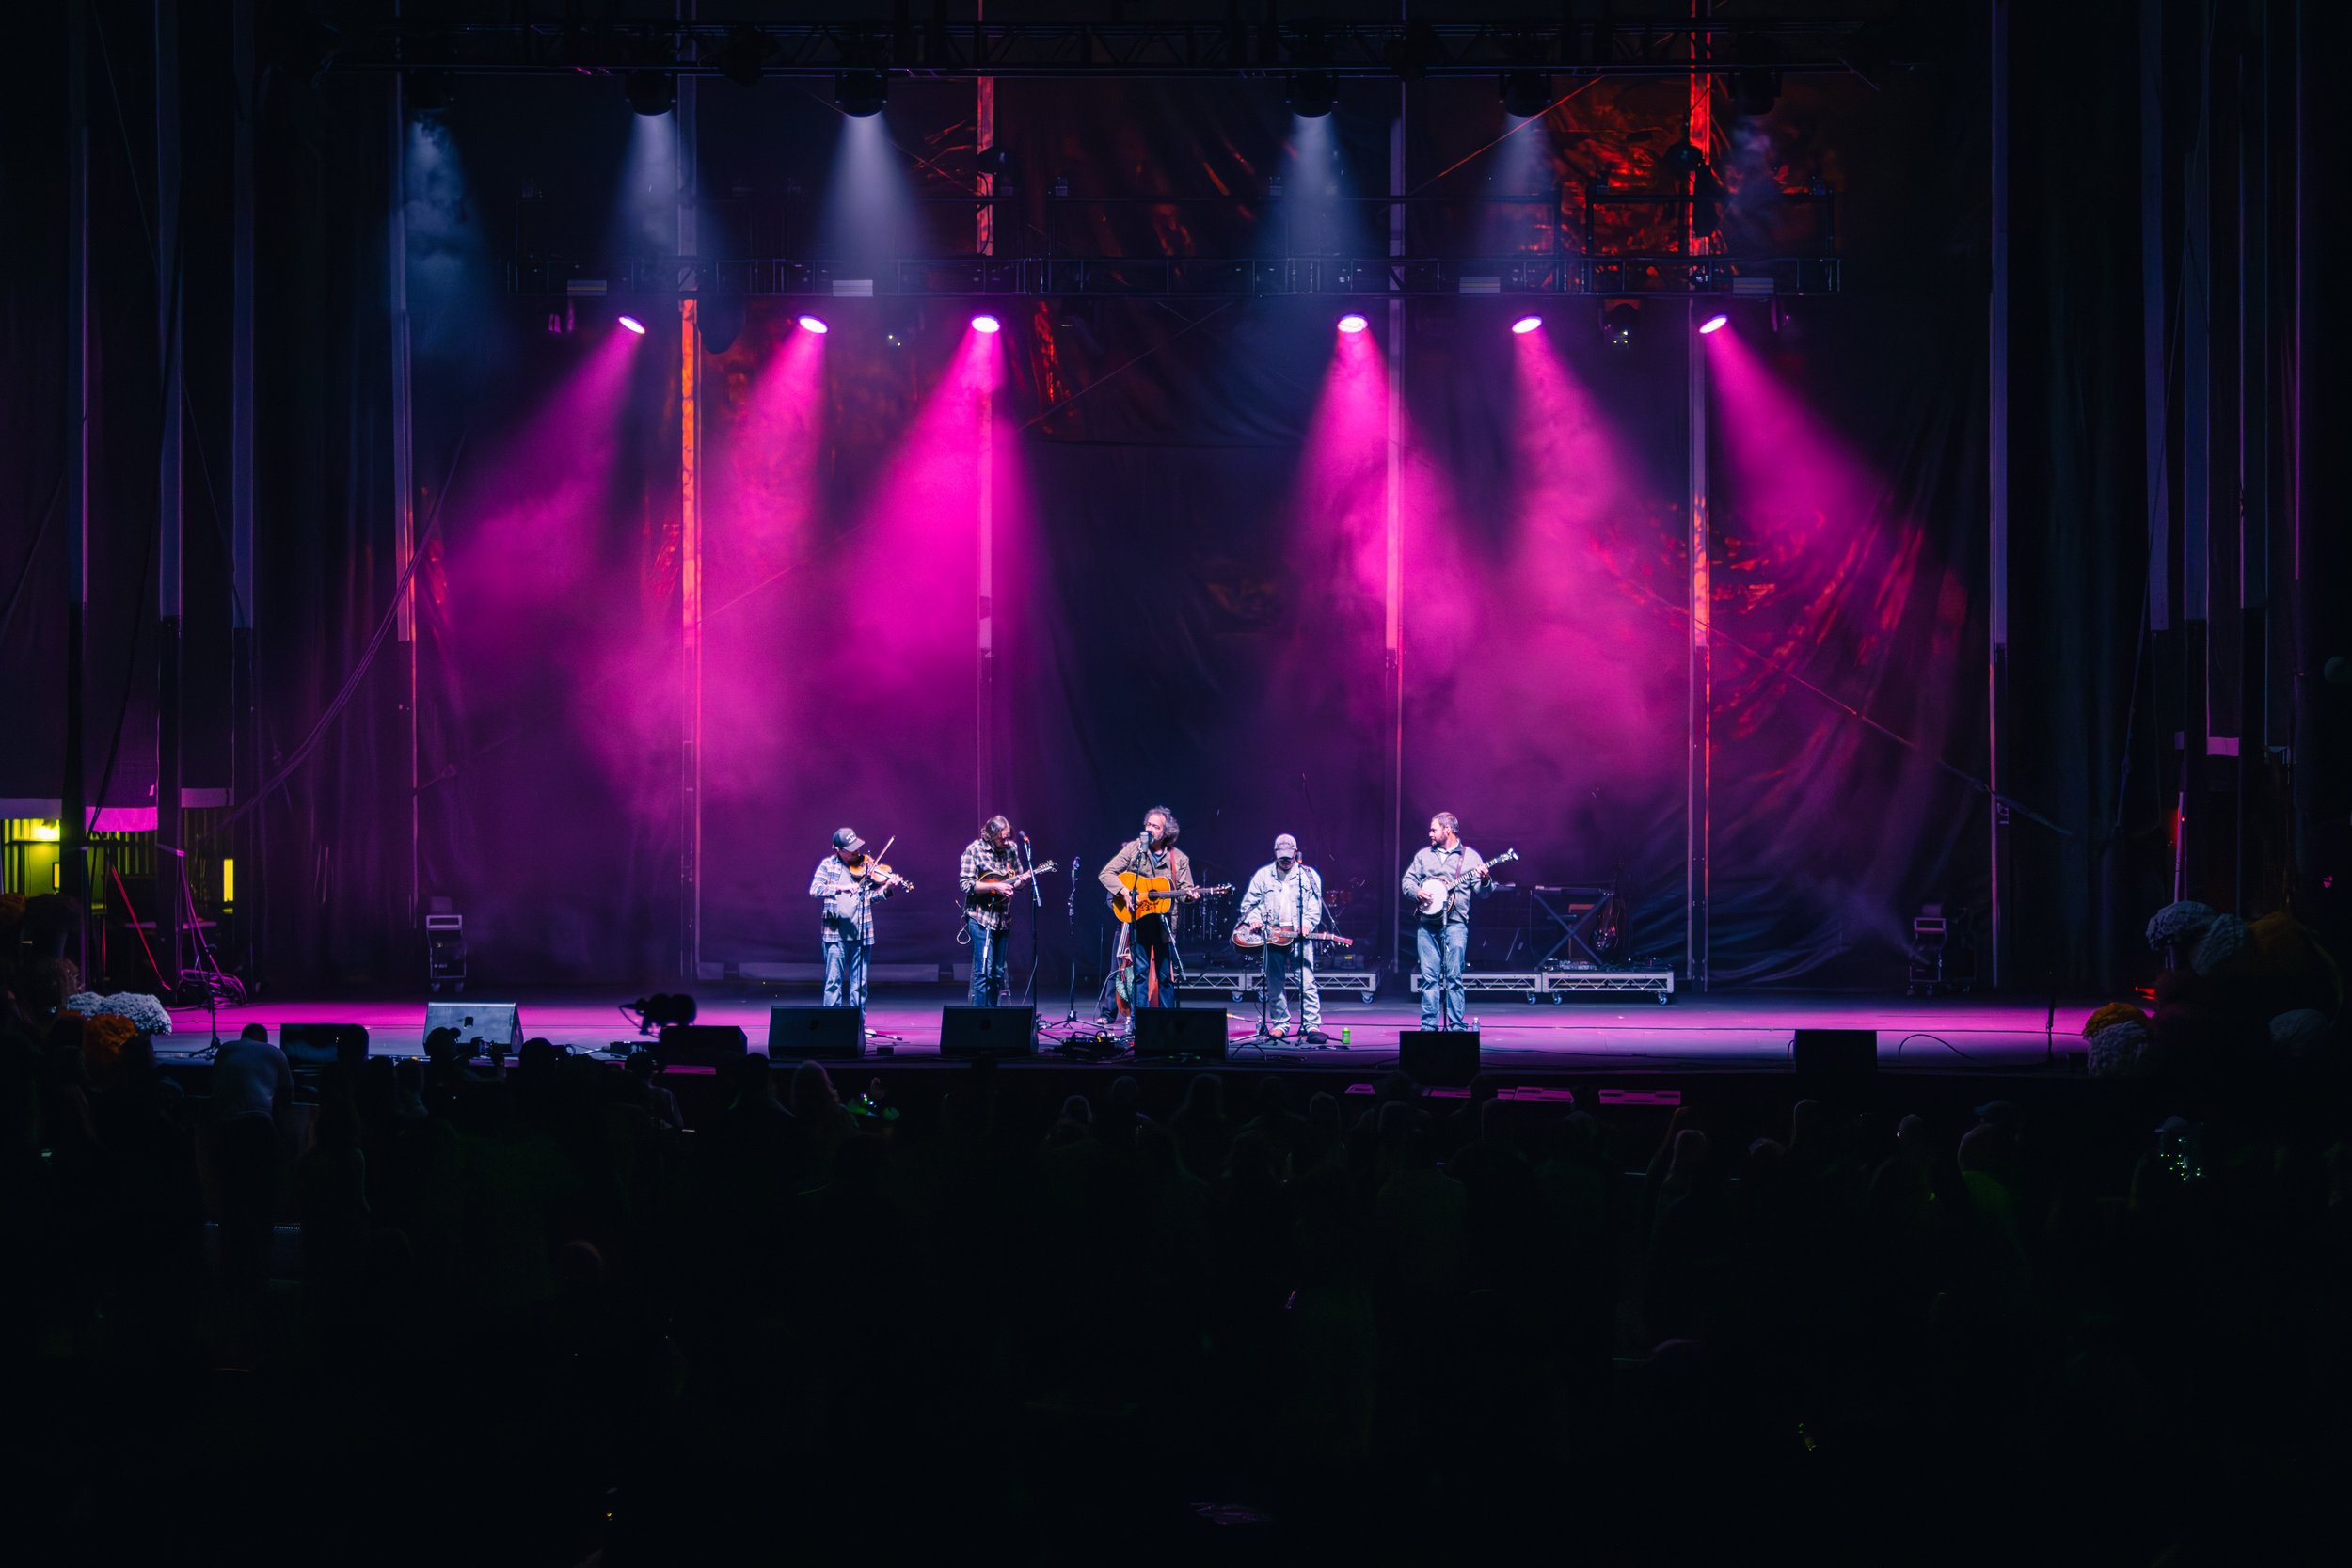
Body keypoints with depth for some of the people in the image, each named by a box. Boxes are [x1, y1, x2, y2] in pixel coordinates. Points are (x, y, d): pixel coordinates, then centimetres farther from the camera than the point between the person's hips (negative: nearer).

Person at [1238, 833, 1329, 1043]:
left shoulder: (1309, 876, 9)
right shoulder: (1264, 875, 12)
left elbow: (1315, 906, 4)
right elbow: (1249, 902, 12)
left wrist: (1308, 923, -13)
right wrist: (1253, 919, -7)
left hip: (1300, 937, -2)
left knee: (1307, 983, -10)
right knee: (1274, 985, 6)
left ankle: (1313, 1026, -13)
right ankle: (1280, 1024, 16)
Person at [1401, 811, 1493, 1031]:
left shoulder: (1470, 856, 7)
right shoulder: (1424, 855, 17)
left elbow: (1482, 892, 3)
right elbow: (1408, 880, 16)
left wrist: (1485, 880, -18)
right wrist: (1417, 892, -4)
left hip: (1455, 923, -3)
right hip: (1426, 923, 3)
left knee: (1454, 975, -7)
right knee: (1429, 976, 1)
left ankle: (1456, 1025, -4)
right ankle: (1429, 1024, 4)